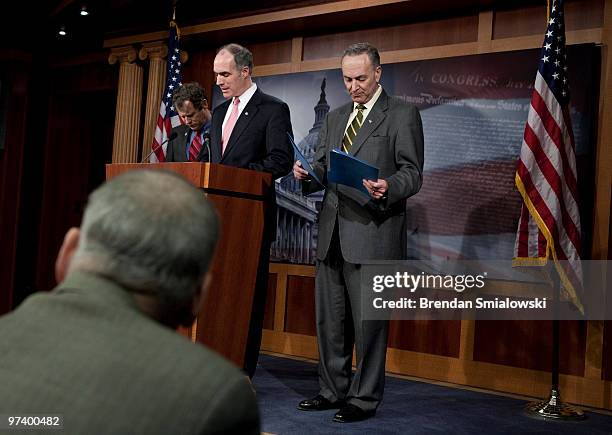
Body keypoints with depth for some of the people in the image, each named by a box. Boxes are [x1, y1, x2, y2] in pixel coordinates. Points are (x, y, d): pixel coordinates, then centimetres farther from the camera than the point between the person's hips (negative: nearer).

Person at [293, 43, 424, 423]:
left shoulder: (403, 115, 0)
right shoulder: (335, 118, 19)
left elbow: (413, 173, -6)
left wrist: (388, 188, -27)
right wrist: (307, 176, -2)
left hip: (373, 234, -6)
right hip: (332, 234, 7)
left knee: (368, 320, -1)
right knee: (329, 317, 12)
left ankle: (364, 399, 11)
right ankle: (333, 391, 25)